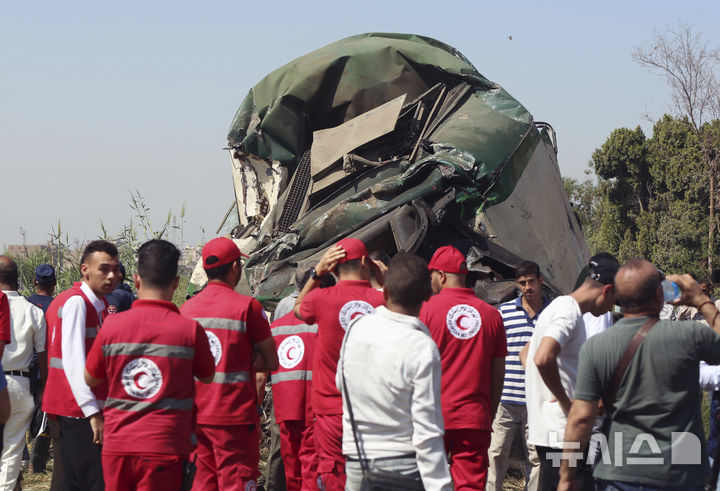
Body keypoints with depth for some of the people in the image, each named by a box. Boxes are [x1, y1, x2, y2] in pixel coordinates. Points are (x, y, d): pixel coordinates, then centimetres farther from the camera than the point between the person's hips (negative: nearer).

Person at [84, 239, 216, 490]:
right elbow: (208, 377, 10)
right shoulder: (190, 330, -8)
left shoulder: (112, 326, -2)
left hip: (116, 446, 3)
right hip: (163, 448, -3)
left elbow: (90, 379, 12)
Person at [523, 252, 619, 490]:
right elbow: (543, 359, -31)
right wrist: (565, 401, -18)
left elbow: (528, 353, 29)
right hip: (563, 434, -10)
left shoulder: (558, 306, 17)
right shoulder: (570, 313, -14)